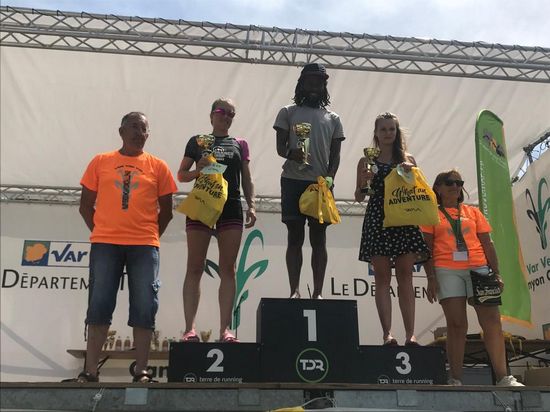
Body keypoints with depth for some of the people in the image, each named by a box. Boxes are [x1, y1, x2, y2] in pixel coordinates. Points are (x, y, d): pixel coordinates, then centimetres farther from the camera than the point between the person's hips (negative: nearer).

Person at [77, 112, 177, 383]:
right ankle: (90, 371, 6)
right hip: (105, 244, 0)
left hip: (144, 246, 0)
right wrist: (99, 231, 4)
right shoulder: (100, 162, 11)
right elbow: (86, 205, 12)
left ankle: (141, 371, 4)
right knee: (99, 306, 0)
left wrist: (150, 237, 4)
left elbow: (166, 210, 11)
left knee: (144, 308, -3)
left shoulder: (158, 166, 9)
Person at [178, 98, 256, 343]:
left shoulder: (240, 145, 15)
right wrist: (198, 170, -10)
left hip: (231, 207, 2)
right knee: (195, 268, -1)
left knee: (228, 269, 0)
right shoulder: (197, 142, 11)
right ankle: (189, 328, 2)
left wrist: (251, 205, 1)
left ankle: (225, 329, 3)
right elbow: (181, 175, 10)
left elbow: (247, 179, 14)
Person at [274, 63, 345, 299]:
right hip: (293, 182, -1)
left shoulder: (333, 119, 15)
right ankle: (294, 290, 4)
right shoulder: (288, 113, 10)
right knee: (295, 237, 0)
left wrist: (329, 179, -9)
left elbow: (335, 155, 9)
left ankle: (318, 292, 5)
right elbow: (280, 147, 3)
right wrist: (291, 153, -21)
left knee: (319, 239, 2)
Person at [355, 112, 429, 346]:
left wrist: (410, 173, -7)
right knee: (382, 278, -2)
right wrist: (364, 183, -12)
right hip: (377, 220, -1)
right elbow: (359, 197, 7)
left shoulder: (407, 160, 13)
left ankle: (410, 334, 0)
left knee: (405, 278, -1)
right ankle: (387, 333, -2)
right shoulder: (367, 162, 8)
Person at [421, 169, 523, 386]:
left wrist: (496, 272, 4)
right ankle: (455, 380, 0)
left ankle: (503, 378, -3)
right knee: (457, 323, -5)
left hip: (478, 268, 3)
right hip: (447, 271, -2)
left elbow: (487, 244, 15)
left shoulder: (473, 212, 19)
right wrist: (431, 278, -6)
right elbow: (427, 247, 4)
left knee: (492, 319, -7)